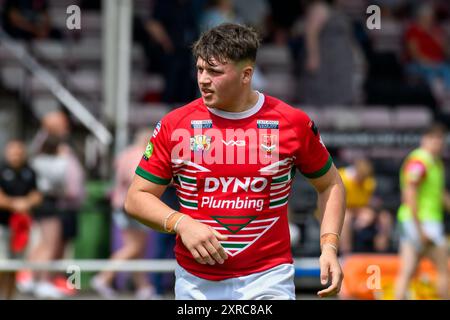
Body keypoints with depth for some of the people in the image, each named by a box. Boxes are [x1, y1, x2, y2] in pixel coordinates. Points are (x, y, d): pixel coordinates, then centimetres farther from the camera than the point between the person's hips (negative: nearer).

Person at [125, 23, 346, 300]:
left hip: (269, 278, -1)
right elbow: (137, 198, 3)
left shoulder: (292, 123, -2)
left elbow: (330, 184, 11)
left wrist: (329, 247, -1)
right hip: (196, 284, 1)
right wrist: (181, 224, -14)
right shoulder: (175, 125, -2)